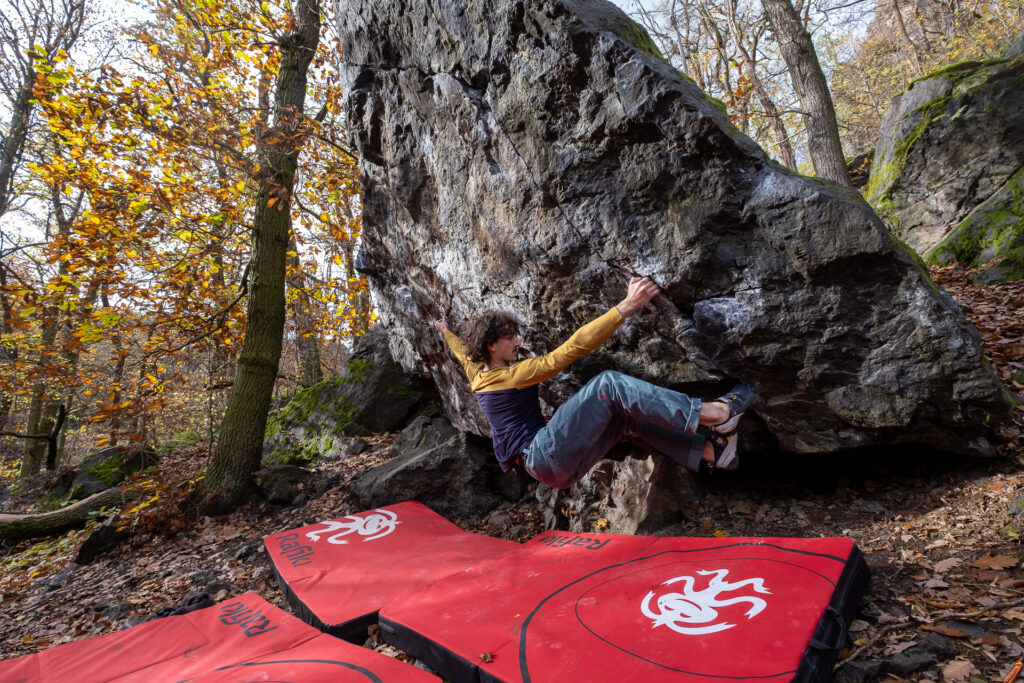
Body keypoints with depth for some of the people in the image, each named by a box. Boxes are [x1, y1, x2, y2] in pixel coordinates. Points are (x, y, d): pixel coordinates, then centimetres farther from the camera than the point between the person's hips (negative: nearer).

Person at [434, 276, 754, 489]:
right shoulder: (510, 375, -10)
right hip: (544, 455, -10)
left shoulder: (478, 375, 15)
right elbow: (567, 351, -17)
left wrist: (446, 332, 62)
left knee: (627, 416, 5)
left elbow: (463, 352, 39)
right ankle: (711, 414, -26)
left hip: (558, 467, 10)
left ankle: (708, 451, -6)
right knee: (609, 383, -22)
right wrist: (625, 307, -19)